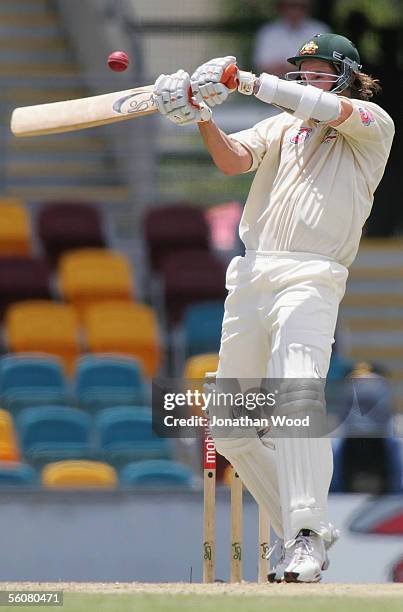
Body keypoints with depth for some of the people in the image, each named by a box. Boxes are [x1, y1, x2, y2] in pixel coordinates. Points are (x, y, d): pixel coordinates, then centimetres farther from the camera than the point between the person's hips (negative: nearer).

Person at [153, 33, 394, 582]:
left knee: (298, 396, -29)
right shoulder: (282, 127, 20)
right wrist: (203, 118, -17)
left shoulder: (374, 127, 7)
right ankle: (303, 532, 20)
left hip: (311, 282, -6)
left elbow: (329, 109, -13)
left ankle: (306, 536, -31)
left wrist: (248, 81, -16)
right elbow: (233, 160, 3)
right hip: (249, 280, 6)